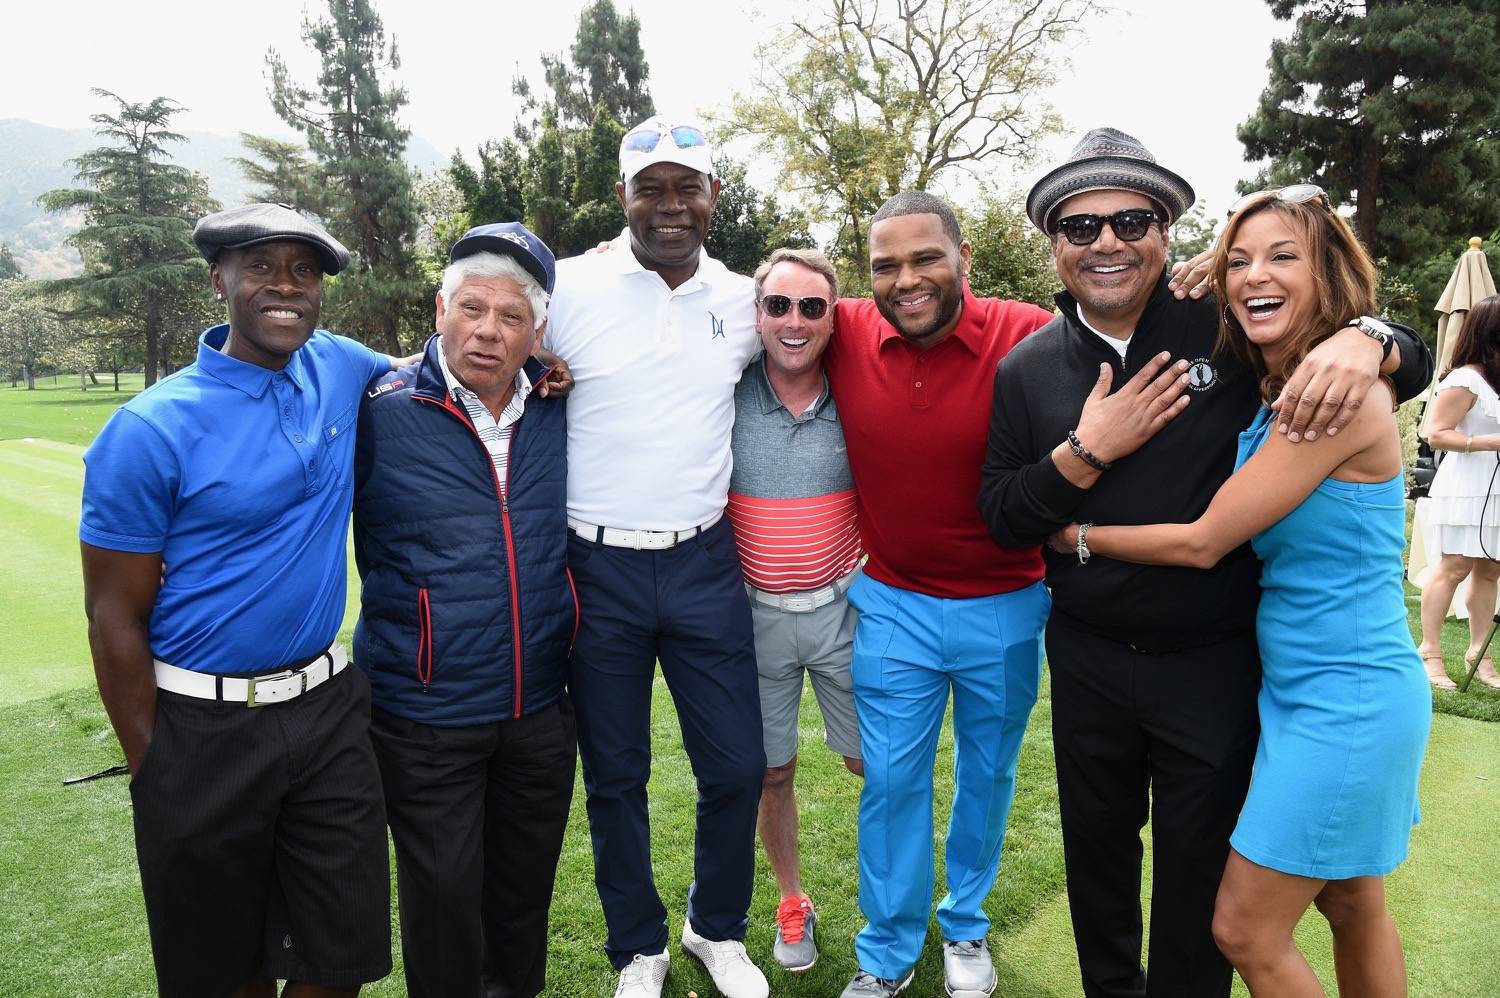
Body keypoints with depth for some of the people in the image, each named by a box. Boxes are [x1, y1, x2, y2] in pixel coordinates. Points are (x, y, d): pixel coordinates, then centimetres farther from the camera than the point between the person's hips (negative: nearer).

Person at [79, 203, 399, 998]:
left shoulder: (338, 368, 0)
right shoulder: (149, 430, -13)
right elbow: (115, 617, -8)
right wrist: (155, 772, -5)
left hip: (327, 709, 4)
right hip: (205, 732, -3)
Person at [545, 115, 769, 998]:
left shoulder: (744, 300, 4)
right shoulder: (570, 288, -6)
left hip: (706, 564, 3)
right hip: (598, 569, -2)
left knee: (737, 768, 9)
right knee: (615, 777, 12)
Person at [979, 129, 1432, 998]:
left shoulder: (1228, 323, -10)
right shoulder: (1026, 371, -2)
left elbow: (1415, 359, 0)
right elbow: (1002, 516, -2)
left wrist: (1363, 341, -24)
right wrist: (1086, 452, -18)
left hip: (1215, 659, -2)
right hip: (1088, 658, 3)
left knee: (1201, 862, 15)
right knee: (1097, 847, 21)